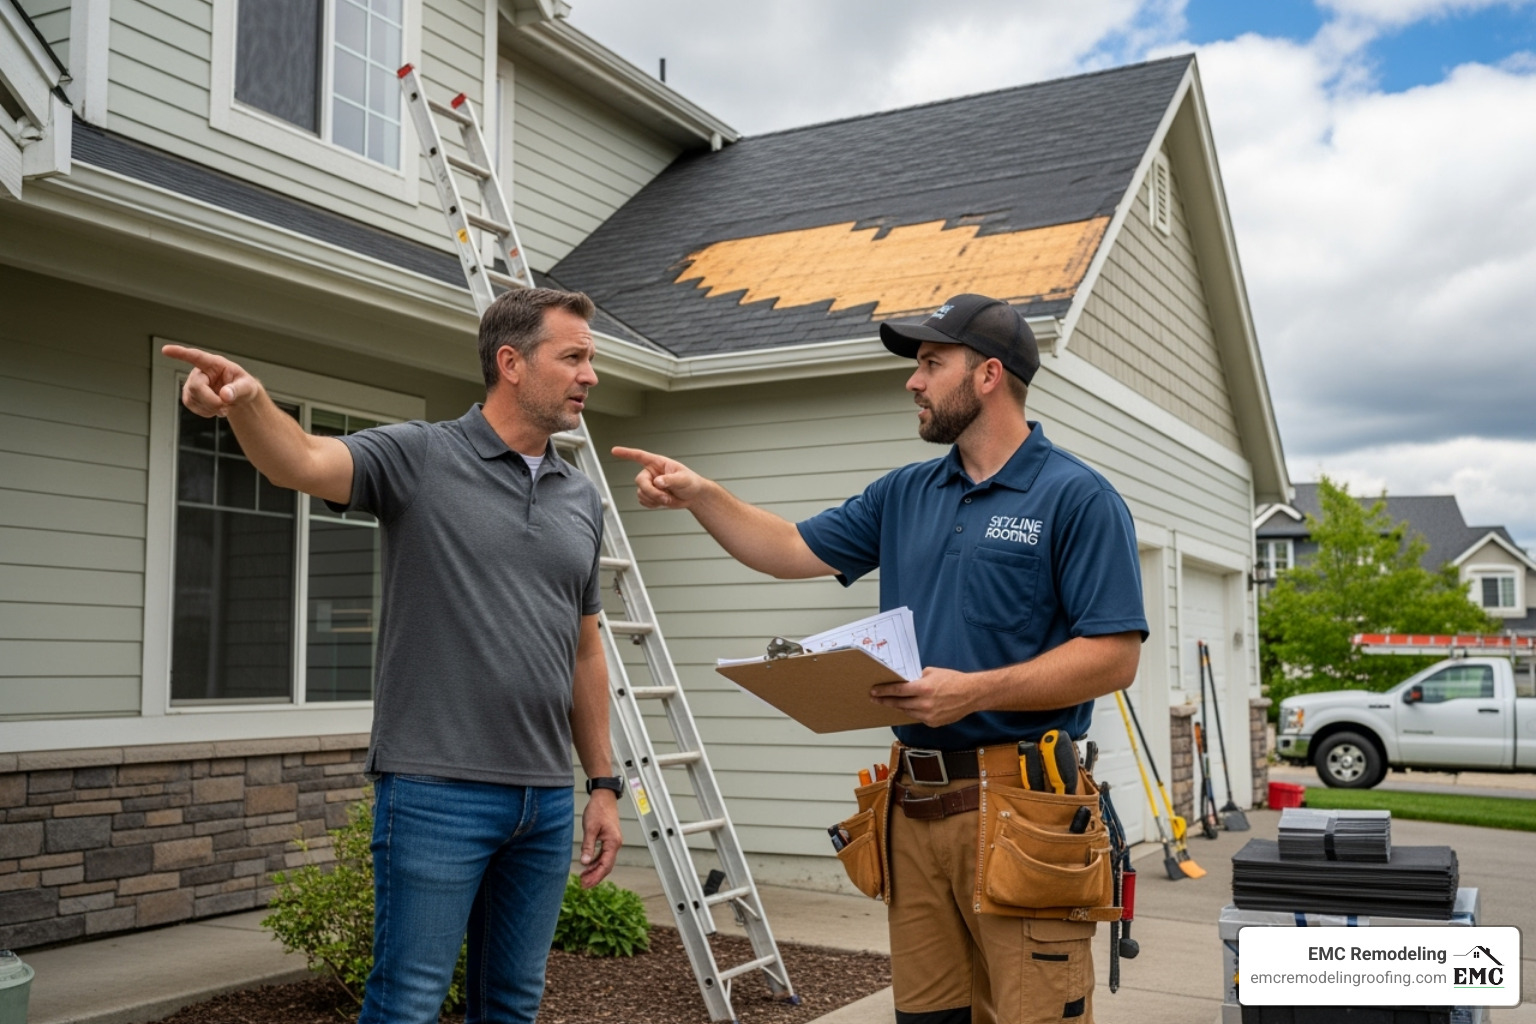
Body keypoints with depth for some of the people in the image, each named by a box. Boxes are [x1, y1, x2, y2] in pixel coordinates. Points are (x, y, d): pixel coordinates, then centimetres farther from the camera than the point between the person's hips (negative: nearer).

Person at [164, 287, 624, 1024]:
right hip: (436, 791, -5)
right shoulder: (417, 457, -4)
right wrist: (249, 400, -45)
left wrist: (603, 783, 14)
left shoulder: (582, 499, 12)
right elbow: (301, 462, -23)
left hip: (547, 802, 5)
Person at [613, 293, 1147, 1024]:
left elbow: (1114, 656, -13)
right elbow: (790, 551, 20)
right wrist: (698, 493, 9)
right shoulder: (905, 494, 15)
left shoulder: (1077, 498, -6)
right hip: (915, 801, 6)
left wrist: (975, 690, -20)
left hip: (1019, 804, -6)